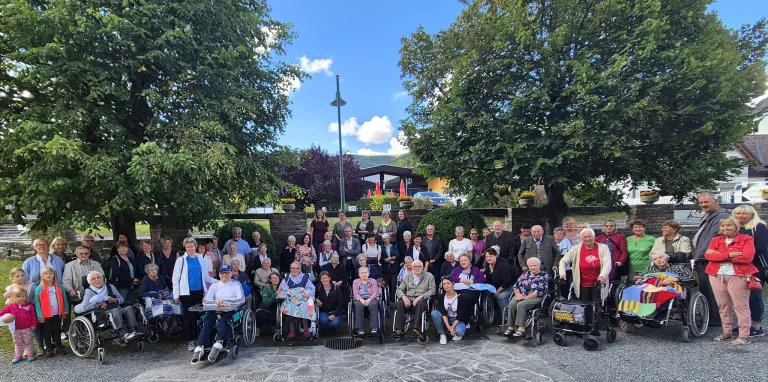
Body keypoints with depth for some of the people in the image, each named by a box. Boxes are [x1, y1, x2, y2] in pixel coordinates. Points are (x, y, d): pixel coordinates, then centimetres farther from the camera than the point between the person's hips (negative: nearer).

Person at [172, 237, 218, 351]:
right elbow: (175, 279, 1)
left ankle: (198, 338, 15)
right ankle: (190, 340, 10)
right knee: (188, 316, 2)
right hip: (186, 292, -2)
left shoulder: (201, 259, 8)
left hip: (199, 291, 2)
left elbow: (205, 276, 14)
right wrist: (176, 295, -4)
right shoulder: (181, 260, 0)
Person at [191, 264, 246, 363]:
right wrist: (216, 302, -15)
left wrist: (225, 302, -14)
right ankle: (199, 348, -34)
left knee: (222, 321, -33)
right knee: (207, 322, -26)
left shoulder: (236, 284, 11)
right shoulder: (214, 286, 18)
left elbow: (242, 299, -4)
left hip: (231, 311, -3)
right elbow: (205, 301, 4)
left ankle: (217, 346, -44)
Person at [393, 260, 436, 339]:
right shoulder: (407, 276, 16)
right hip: (408, 298, 3)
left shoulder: (429, 276, 8)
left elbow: (432, 291, -3)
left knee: (420, 303, -37)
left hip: (422, 299, -2)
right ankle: (399, 330, -31)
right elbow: (399, 289, 11)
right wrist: (404, 297, -12)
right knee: (400, 303, -30)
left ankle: (417, 329, -37)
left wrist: (420, 297, -17)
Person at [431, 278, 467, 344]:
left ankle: (458, 334, 3)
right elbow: (443, 313, -12)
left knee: (458, 331, -37)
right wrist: (448, 326, -27)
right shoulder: (441, 297, -4)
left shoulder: (459, 297, -12)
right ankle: (442, 335, -14)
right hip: (446, 320, 3)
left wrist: (453, 327, -28)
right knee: (434, 313, -26)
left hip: (458, 321, -2)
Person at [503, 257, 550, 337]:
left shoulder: (544, 275, 0)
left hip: (536, 297, -5)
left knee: (521, 305, -33)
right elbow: (516, 285, 15)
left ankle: (521, 328, -30)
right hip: (521, 295, 5)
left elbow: (540, 291, -12)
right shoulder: (526, 273, 18)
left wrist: (526, 297, -18)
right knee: (511, 304, -25)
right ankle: (511, 327, -21)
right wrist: (518, 294, -7)